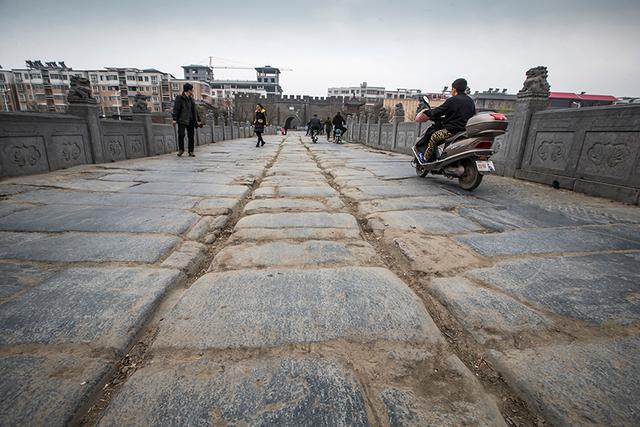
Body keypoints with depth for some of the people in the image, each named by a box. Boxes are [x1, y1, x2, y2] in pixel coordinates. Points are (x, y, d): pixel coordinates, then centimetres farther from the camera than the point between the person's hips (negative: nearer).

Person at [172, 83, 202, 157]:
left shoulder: (191, 99, 17)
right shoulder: (179, 98, -1)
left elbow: (195, 110, 22)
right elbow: (176, 109, -8)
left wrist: (198, 120, 19)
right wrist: (174, 119, -17)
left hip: (190, 120, 5)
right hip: (182, 120, -5)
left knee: (191, 136, 2)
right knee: (181, 134, -12)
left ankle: (191, 152, 8)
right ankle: (181, 149, 6)